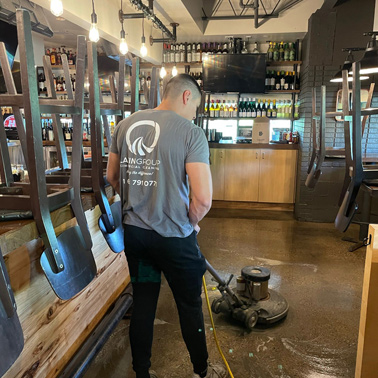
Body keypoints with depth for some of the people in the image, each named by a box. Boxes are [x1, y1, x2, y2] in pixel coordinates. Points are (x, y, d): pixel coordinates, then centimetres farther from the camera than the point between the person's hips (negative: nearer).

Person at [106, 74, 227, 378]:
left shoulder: (126, 125, 3)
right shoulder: (190, 132, -14)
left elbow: (113, 177, 13)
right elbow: (203, 198, -20)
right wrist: (191, 222, 0)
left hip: (134, 231, 5)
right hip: (175, 237, -4)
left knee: (143, 304, 19)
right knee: (190, 306, 16)